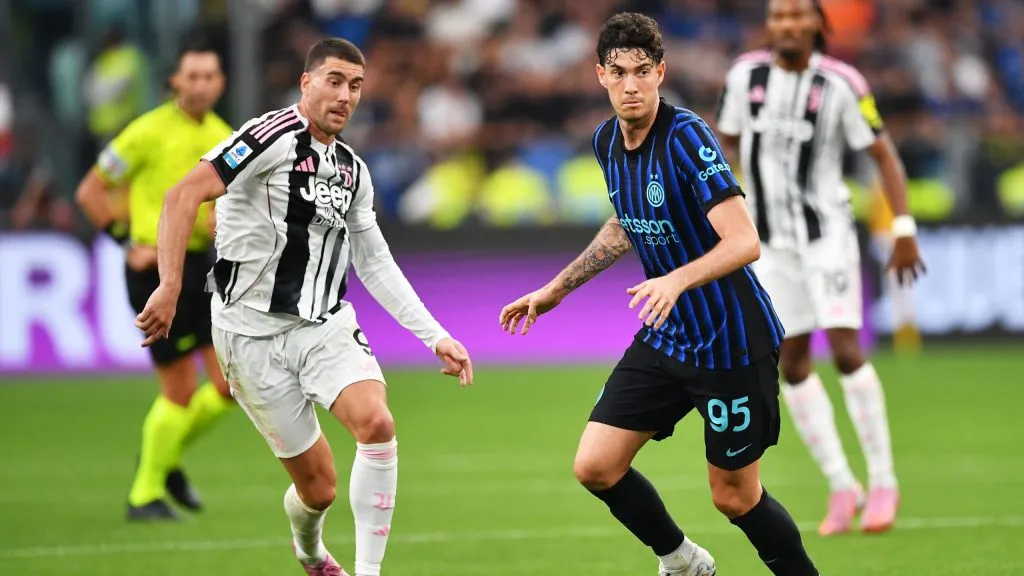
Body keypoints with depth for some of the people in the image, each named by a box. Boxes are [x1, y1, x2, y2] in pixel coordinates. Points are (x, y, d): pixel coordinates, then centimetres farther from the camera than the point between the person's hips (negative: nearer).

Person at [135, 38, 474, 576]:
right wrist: (169, 287, -30)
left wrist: (435, 336, 14)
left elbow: (375, 263, 20)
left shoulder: (353, 169, 11)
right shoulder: (274, 136, -12)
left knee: (376, 423, -24)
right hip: (255, 331, -5)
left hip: (327, 324, 5)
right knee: (318, 487, -2)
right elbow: (183, 196, -21)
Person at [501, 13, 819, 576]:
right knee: (595, 466, 1)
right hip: (664, 338, 7)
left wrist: (677, 281, -44)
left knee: (735, 498, 1)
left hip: (731, 341, -7)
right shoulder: (606, 141, 2)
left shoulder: (686, 135, -21)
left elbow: (743, 242, -28)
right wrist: (555, 289, 23)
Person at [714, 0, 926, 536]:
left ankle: (882, 482, -3)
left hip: (827, 232, -4)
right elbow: (727, 143, 11)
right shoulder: (745, 75, -2)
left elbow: (884, 154, -4)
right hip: (771, 241, 4)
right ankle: (841, 487, 12)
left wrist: (904, 229, -9)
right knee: (792, 365, 2)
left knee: (846, 351, -14)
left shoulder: (841, 84, -11)